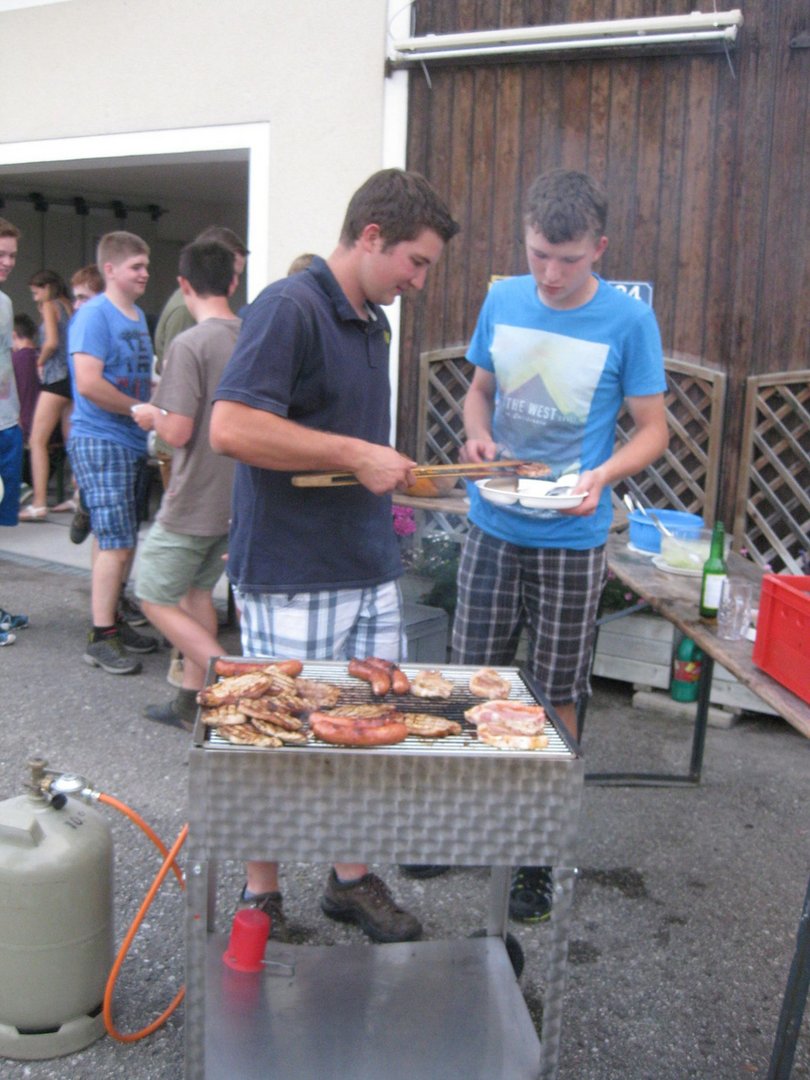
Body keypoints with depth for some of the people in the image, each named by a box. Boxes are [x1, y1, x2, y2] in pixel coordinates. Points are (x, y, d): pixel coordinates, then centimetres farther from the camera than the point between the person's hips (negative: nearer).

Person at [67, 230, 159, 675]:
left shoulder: (138, 316, 15)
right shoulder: (94, 314, -12)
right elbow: (88, 383, -21)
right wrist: (141, 410, -13)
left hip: (132, 443, 8)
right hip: (100, 442, -8)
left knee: (121, 543, 13)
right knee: (116, 545, -8)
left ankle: (112, 621, 25)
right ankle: (100, 639, 1)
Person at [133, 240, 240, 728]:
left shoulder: (190, 344, -18)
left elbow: (178, 431, -22)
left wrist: (150, 414, 0)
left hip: (195, 501, -7)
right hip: (238, 499, 7)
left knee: (156, 598, 6)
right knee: (196, 590, 19)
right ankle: (193, 701, 23)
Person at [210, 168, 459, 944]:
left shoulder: (373, 321, 15)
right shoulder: (288, 308, -14)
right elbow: (231, 426, -25)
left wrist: (391, 472, 13)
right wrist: (357, 455, -20)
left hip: (370, 572, 9)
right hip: (292, 580, -8)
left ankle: (351, 879, 33)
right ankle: (259, 898, 24)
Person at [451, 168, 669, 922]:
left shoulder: (628, 322, -9)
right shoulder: (503, 300, 1)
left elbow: (653, 431, -5)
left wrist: (602, 475, -24)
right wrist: (478, 434, -9)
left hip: (570, 539, -3)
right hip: (492, 526, 3)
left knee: (556, 695, 8)